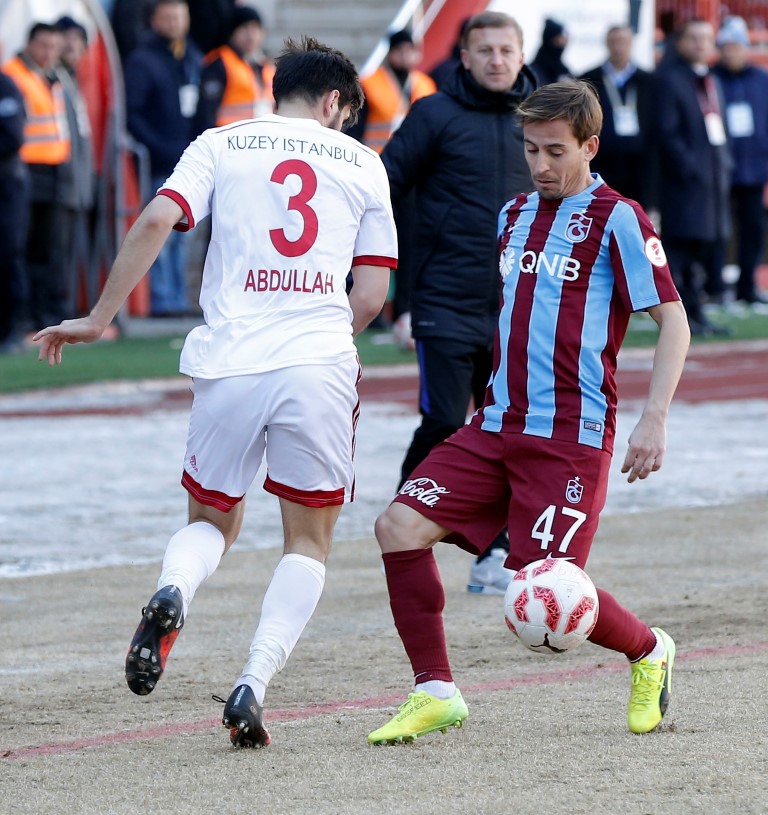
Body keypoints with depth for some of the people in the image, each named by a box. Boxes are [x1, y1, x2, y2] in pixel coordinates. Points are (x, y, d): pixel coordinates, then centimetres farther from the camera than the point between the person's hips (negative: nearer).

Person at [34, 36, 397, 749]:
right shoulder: (361, 163, 13)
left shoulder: (220, 144, 11)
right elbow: (369, 297, 8)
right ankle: (253, 686, -7)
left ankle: (171, 591, -13)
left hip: (227, 362, 1)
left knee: (211, 520, 21)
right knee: (309, 538, 12)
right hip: (320, 366, -1)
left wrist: (99, 318, 0)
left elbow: (156, 221, -5)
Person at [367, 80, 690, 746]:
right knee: (401, 524, -11)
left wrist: (654, 420, -16)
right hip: (498, 425, 7)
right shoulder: (515, 215, 15)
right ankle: (435, 693, -2)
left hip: (571, 435, -7)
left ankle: (649, 653, 17)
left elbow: (674, 320, -7)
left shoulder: (616, 218, -5)